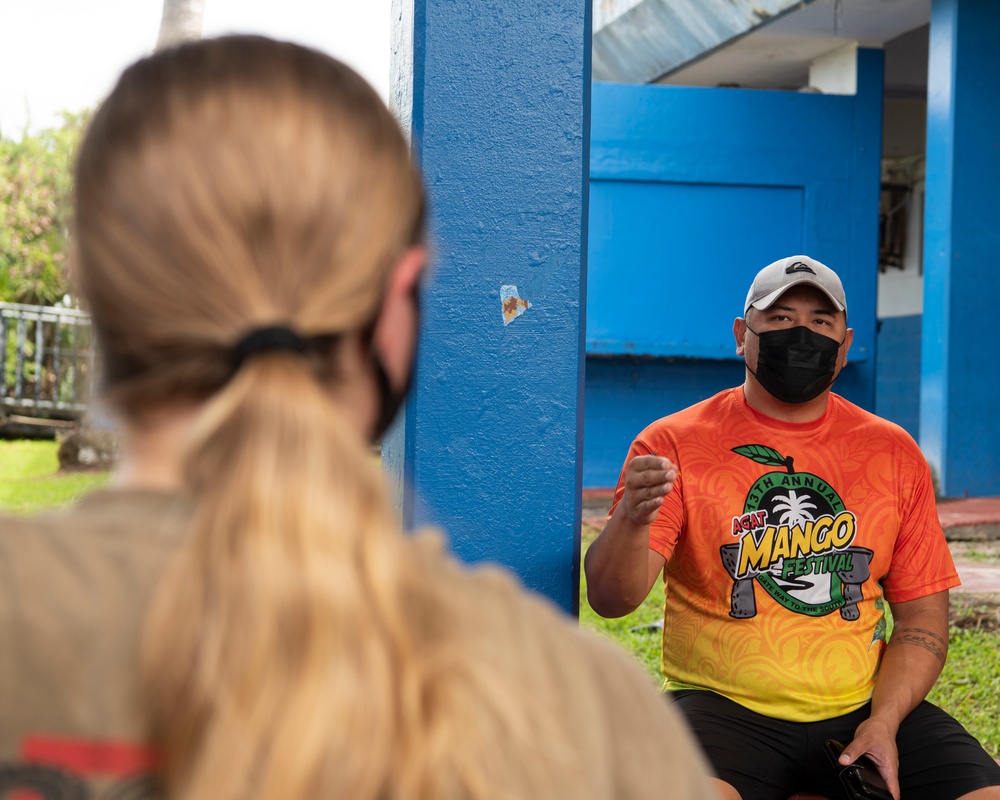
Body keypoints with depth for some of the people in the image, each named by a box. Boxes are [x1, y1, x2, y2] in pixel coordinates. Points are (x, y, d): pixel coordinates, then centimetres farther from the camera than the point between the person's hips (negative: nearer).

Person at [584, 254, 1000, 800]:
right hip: (724, 708, -3)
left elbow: (922, 619, 10)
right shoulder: (674, 443, 0)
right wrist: (631, 521, -32)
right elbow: (611, 600, -10)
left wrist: (884, 723, -6)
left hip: (864, 709, 3)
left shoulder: (893, 453, 9)